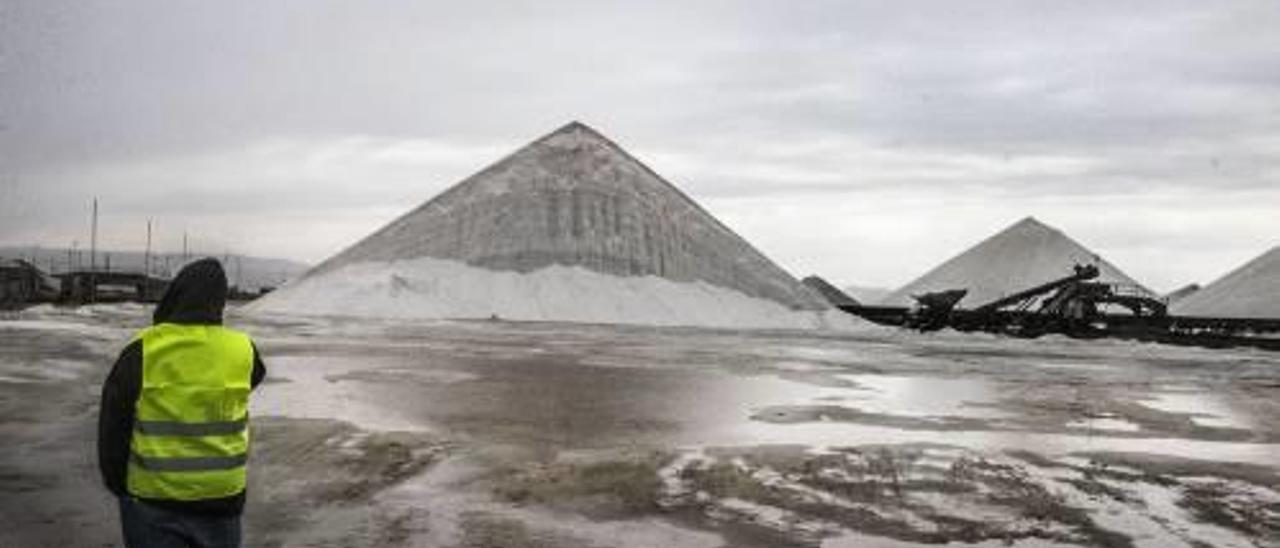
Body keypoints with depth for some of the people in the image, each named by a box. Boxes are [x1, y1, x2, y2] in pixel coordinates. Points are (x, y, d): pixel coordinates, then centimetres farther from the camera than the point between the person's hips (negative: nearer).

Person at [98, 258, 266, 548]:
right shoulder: (241, 351, -10)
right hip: (221, 496, 2)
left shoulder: (141, 351, -13)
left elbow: (112, 425, -4)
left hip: (153, 495, -1)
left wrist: (116, 482, 11)